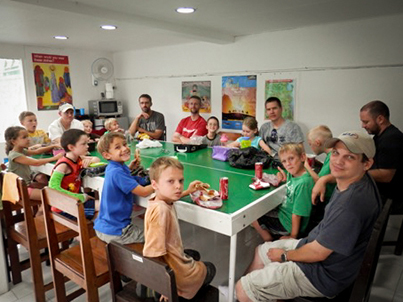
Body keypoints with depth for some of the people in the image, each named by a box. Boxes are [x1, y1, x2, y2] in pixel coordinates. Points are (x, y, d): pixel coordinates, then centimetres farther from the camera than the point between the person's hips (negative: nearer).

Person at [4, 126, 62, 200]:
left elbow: (37, 151, 13)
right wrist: (54, 158, -31)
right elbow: (36, 162, -31)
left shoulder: (22, 151, 5)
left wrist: (53, 146, 1)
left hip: (28, 182, 10)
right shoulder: (14, 155, -24)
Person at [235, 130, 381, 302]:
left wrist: (285, 255, -9)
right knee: (260, 251, 26)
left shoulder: (352, 203, -34)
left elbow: (318, 252, -26)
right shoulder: (353, 179, -5)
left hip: (323, 273, -10)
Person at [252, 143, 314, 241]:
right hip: (282, 212, 9)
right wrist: (285, 179, -4)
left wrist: (293, 236, -15)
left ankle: (270, 243, 14)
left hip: (288, 224, -9)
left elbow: (297, 214, -24)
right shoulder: (292, 174, -4)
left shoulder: (303, 183, -30)